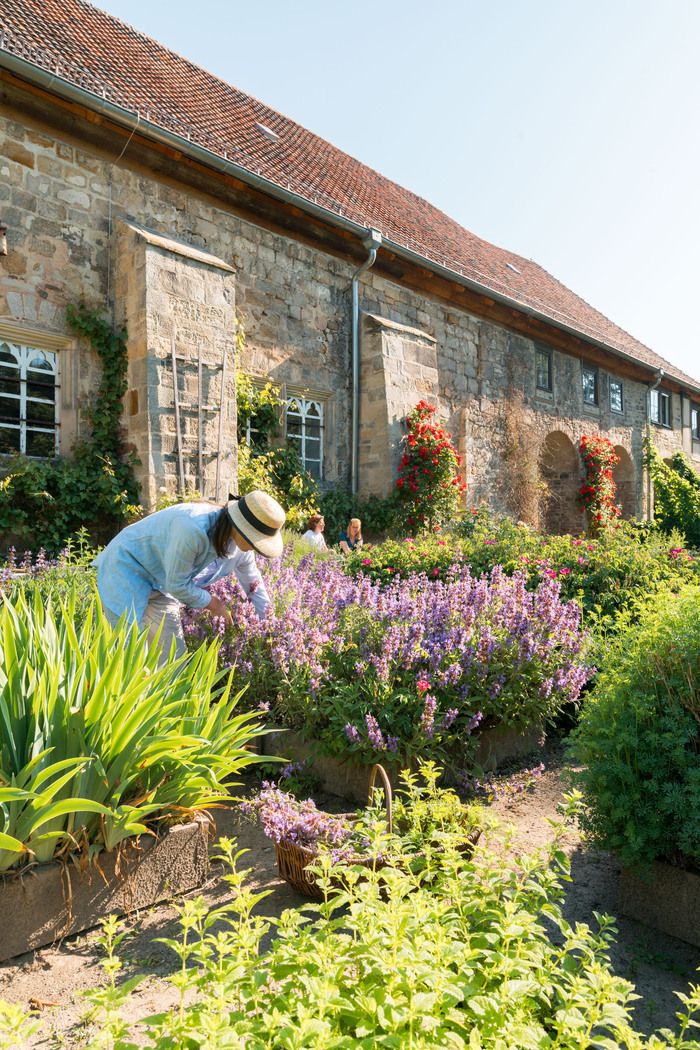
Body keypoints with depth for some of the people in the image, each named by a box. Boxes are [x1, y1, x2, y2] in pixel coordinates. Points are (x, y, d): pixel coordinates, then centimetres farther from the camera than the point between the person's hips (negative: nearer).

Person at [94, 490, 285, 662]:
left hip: (160, 583, 8)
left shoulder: (239, 544, -12)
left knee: (174, 659, 7)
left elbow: (254, 584, 4)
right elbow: (177, 585, -26)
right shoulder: (193, 528, -38)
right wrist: (212, 603, -11)